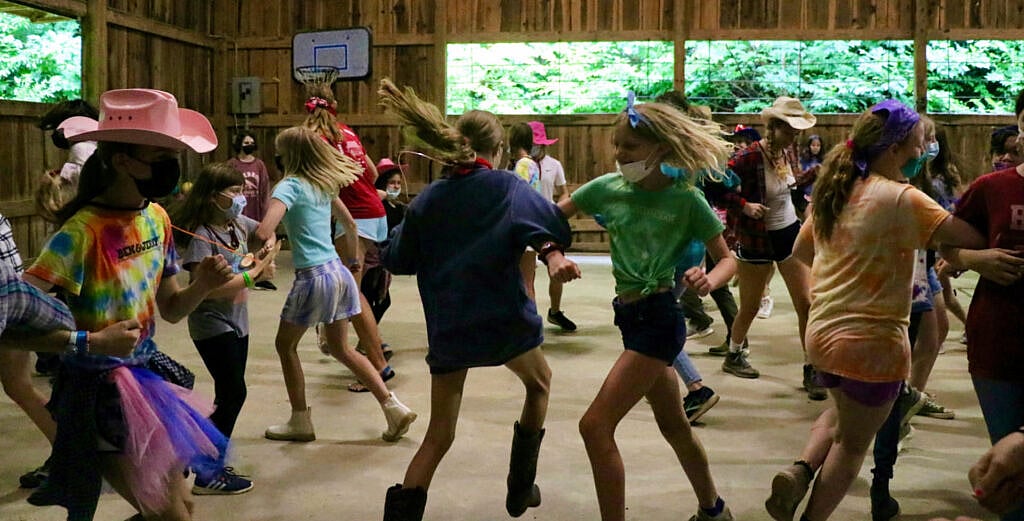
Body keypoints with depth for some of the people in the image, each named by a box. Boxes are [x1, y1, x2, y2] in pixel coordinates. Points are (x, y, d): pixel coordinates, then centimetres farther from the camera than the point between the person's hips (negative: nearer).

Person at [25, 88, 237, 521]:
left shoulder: (156, 219, -1)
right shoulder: (82, 233, -24)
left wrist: (203, 285, -11)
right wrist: (88, 342, -41)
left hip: (147, 377, 8)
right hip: (99, 392, -7)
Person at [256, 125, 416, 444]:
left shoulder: (290, 185, -12)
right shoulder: (324, 183, 11)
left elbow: (264, 231, -29)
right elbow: (349, 223, 23)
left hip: (314, 276, -8)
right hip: (338, 272, 8)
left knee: (286, 345, 13)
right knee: (340, 347, 19)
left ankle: (300, 422, 20)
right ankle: (393, 407, 13)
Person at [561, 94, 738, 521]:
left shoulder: (686, 199, -12)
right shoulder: (607, 188, -1)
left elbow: (728, 260, -5)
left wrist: (709, 281, -27)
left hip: (658, 319, -6)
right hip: (631, 318, 6)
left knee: (595, 425, -14)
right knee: (674, 426, 22)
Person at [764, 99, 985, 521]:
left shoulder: (832, 191, 4)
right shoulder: (901, 198, -18)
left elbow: (801, 252, 15)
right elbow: (973, 239, -24)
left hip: (822, 333, 7)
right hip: (872, 341, -7)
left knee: (840, 414, 31)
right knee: (852, 443, 13)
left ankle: (801, 470, 9)